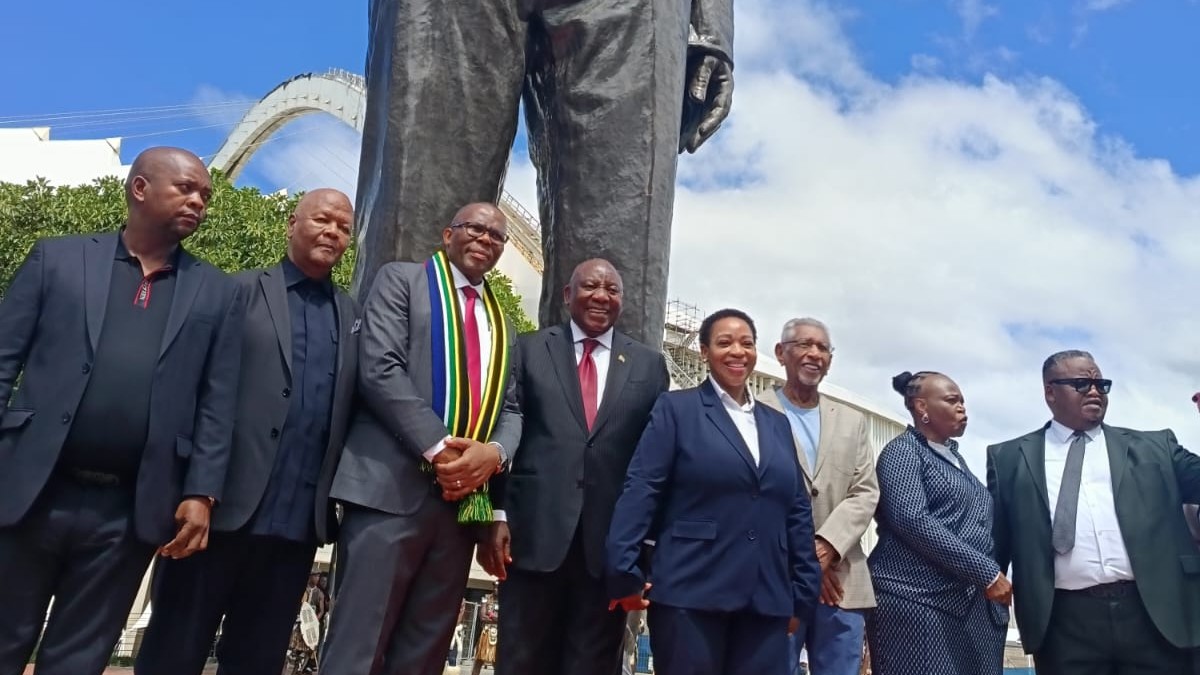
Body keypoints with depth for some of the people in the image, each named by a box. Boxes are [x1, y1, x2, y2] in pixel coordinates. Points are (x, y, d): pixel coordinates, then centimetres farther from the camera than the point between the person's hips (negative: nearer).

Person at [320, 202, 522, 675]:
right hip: (392, 488, -5)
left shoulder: (503, 326, 22)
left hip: (464, 499, 5)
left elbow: (511, 408, 15)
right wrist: (439, 448, -17)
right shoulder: (402, 281, 6)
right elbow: (380, 369, -8)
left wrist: (493, 452, -8)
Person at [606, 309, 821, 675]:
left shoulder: (777, 423, 16)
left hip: (767, 600, 5)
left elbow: (798, 510, 15)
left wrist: (803, 591, 10)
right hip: (691, 592, -4)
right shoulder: (676, 408, 1)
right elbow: (641, 490, -7)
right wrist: (625, 571, -15)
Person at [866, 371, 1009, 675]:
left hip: (972, 604, 8)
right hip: (919, 602, -8)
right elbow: (912, 520, -18)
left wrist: (993, 577, 7)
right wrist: (986, 573, -17)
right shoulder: (903, 450, -5)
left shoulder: (953, 456, 20)